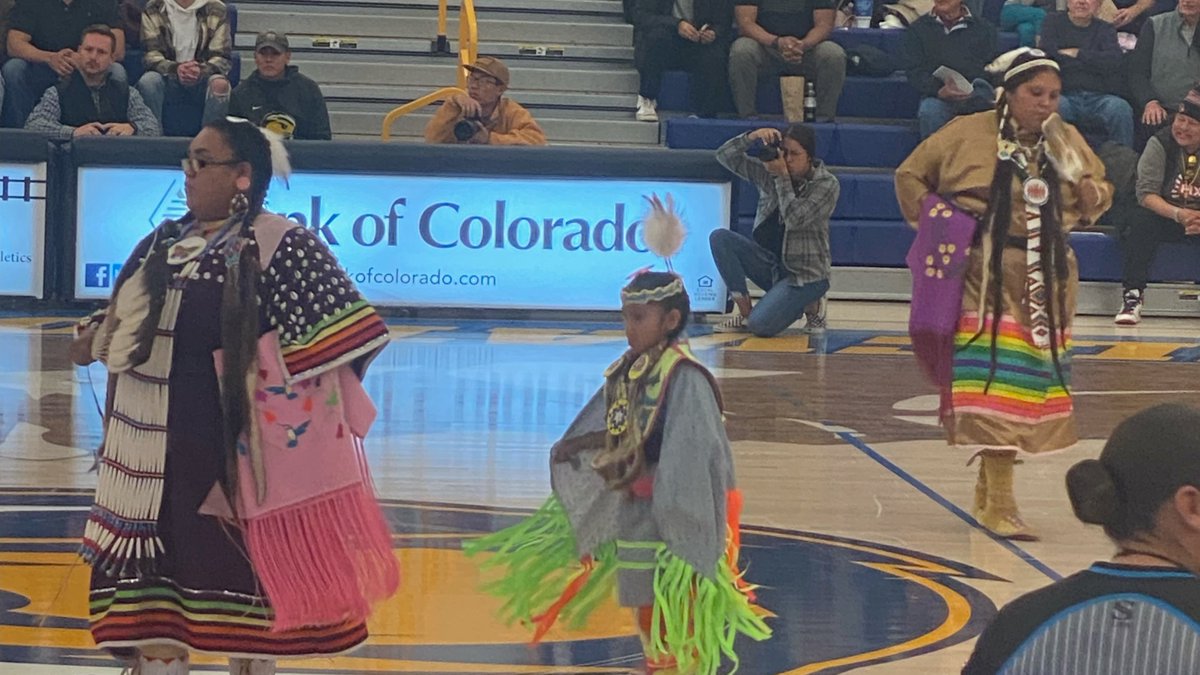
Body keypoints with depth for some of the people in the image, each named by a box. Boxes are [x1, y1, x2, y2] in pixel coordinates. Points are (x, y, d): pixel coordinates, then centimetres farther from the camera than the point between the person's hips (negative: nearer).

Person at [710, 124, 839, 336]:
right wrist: (751, 137, -22)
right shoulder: (768, 172, 1)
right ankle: (744, 312, -8)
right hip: (770, 263, 5)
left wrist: (782, 177, -22)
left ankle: (811, 305, 6)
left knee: (760, 325, -26)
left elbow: (794, 219, -24)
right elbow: (724, 156, -5)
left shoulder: (827, 184, -11)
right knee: (719, 238, -19)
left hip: (805, 274, -5)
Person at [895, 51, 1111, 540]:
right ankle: (999, 502, -12)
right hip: (986, 276, -5)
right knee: (994, 380, -12)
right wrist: (931, 225, 0)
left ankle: (989, 485, 24)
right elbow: (910, 175, 8)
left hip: (1047, 280, 5)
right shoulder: (968, 134, -3)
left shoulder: (1068, 142, 9)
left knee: (1034, 378, 9)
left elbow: (1098, 197, 21)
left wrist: (1090, 194, -3)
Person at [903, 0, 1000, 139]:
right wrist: (938, 90, -13)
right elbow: (914, 71, 8)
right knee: (930, 112, -35)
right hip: (936, 95, 0)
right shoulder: (918, 29, 18)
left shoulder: (984, 28, 19)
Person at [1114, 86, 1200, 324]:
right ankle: (1132, 297, -29)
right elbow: (1146, 192, -14)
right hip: (1165, 214, 0)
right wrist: (1178, 214, -31)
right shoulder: (1160, 143, -7)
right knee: (1139, 222, -31)